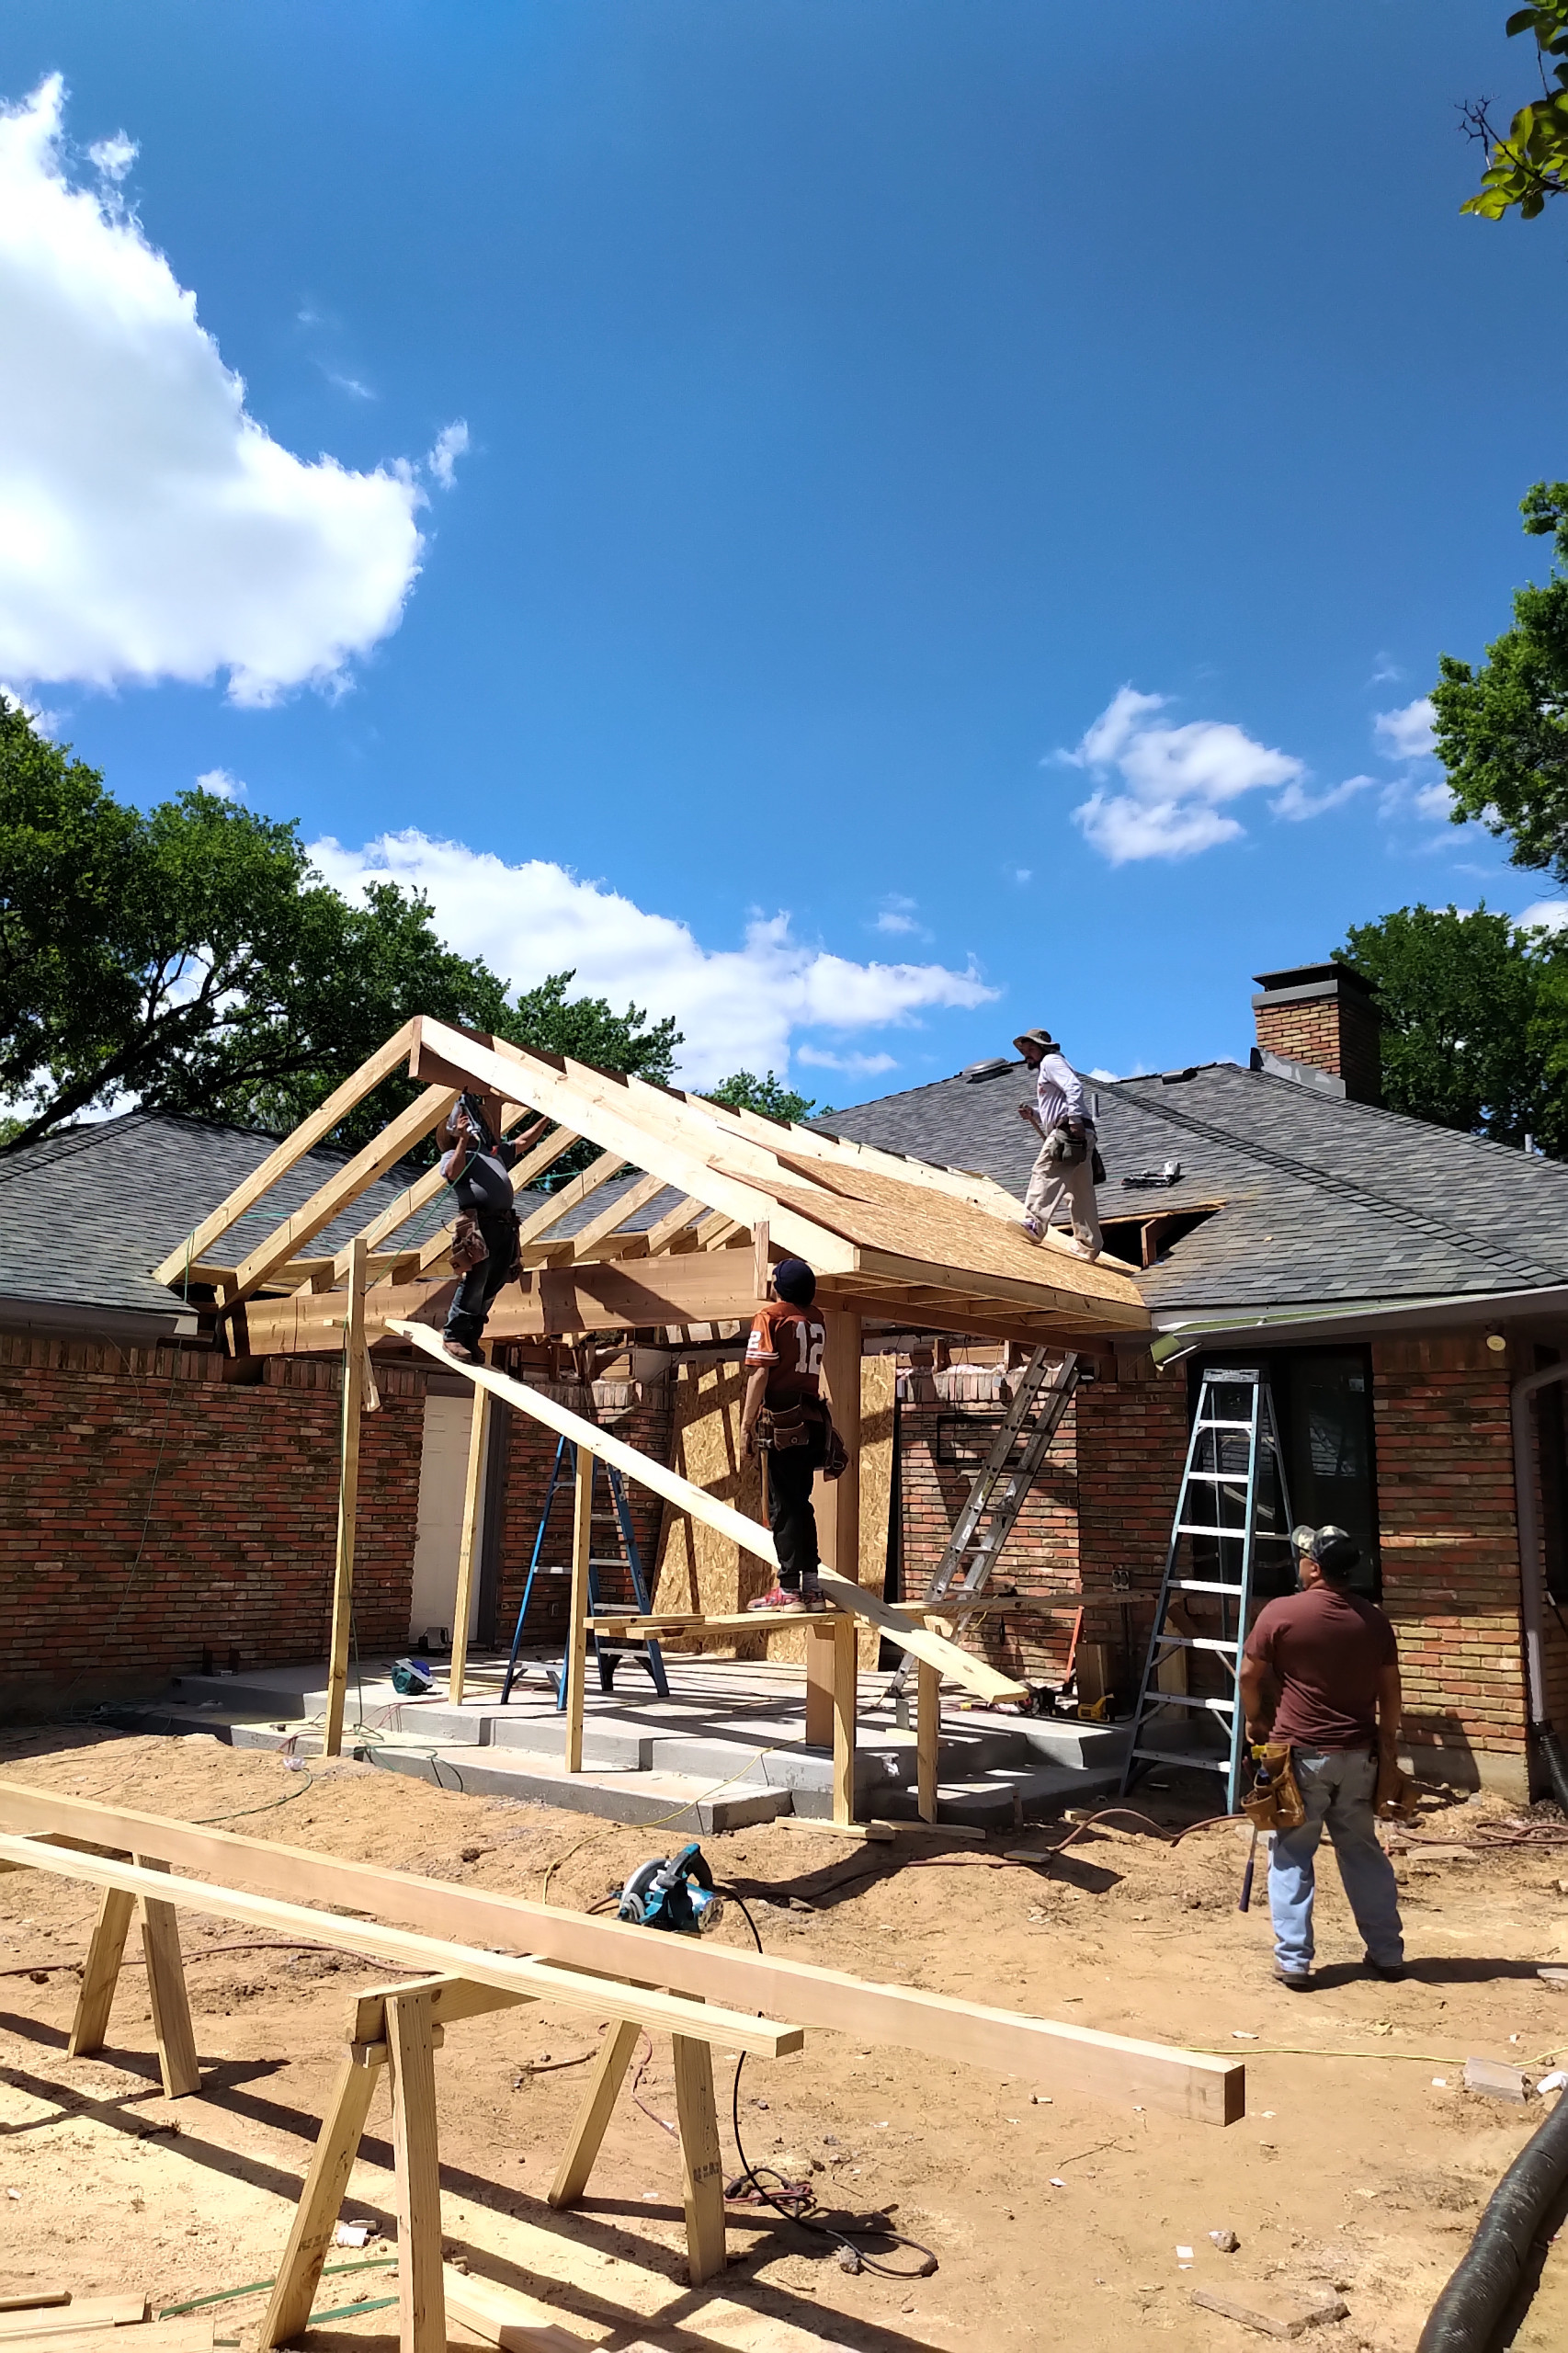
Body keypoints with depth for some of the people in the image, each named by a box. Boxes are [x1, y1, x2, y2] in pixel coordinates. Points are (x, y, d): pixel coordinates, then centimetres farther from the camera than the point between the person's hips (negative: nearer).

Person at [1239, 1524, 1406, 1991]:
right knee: (1362, 1851, 17)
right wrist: (1387, 1750, 16)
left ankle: (1293, 1961, 5)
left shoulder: (1281, 1612, -11)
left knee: (1291, 1857, 5)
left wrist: (1256, 1721, 14)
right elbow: (1390, 1692, 6)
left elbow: (1249, 1676, -4)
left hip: (1301, 1753, -4)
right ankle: (1387, 1953, 24)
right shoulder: (1374, 1619, 1)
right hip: (1359, 1754, 4)